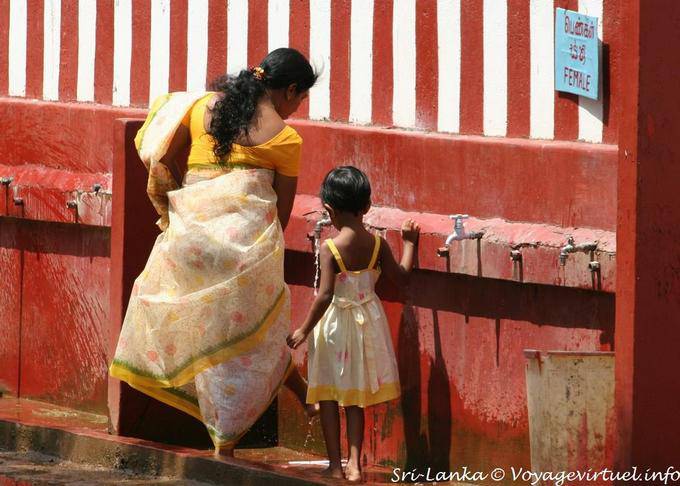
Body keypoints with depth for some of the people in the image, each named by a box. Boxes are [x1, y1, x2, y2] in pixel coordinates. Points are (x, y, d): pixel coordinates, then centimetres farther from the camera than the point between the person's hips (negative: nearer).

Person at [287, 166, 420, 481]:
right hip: (368, 321, 4)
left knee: (329, 398, 9)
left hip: (335, 325, -4)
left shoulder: (330, 248, -19)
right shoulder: (377, 244, -6)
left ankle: (335, 466, 10)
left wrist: (304, 330, -13)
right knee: (355, 401, 13)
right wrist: (409, 243, 20)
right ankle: (354, 465, 8)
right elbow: (401, 277, 7)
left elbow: (325, 295, -23)